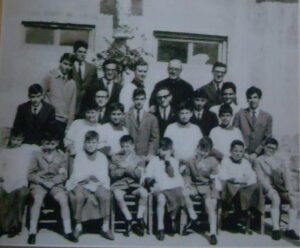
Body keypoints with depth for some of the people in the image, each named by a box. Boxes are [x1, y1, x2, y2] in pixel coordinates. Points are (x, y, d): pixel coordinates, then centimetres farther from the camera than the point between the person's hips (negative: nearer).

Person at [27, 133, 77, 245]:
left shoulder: (62, 156, 9)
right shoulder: (37, 155, 6)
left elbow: (64, 175, 6)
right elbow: (30, 174, 2)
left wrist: (52, 182, -12)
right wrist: (43, 181, -14)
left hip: (56, 183, 1)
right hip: (39, 183, -1)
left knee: (64, 199, -27)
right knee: (38, 199, -32)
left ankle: (68, 231, -19)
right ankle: (32, 232, -24)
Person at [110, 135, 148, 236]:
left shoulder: (139, 158, 10)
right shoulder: (116, 157, 12)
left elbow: (139, 174, -2)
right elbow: (113, 174, 2)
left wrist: (127, 167, -13)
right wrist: (125, 169, -13)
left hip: (134, 183, 1)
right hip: (119, 183, 0)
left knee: (144, 193, -32)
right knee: (117, 195, -36)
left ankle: (139, 219, -18)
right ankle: (129, 220, -21)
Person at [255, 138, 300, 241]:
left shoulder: (280, 159, 22)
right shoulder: (259, 160, 11)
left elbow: (286, 174, 9)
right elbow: (261, 177, -2)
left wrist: (289, 189, -9)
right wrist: (269, 189, -19)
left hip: (281, 185, 4)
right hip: (268, 186, -3)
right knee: (276, 198, -35)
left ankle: (290, 229, -21)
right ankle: (276, 229, -31)